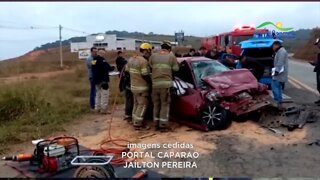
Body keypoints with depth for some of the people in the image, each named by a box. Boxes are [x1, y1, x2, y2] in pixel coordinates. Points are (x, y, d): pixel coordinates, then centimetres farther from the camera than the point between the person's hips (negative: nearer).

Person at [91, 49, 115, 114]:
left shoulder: (93, 60, 10)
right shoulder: (102, 60, -16)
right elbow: (108, 68, -20)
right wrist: (113, 67, 0)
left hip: (96, 80, 9)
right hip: (103, 80, -9)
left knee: (98, 94, 18)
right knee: (104, 94, -3)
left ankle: (97, 108, 22)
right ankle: (103, 109, -4)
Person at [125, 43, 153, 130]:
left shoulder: (131, 59, 7)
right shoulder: (143, 61, -20)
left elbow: (127, 70, 13)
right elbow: (145, 75, -21)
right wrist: (151, 83, -7)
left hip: (133, 86, 8)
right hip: (142, 87, -8)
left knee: (136, 104, 19)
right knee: (143, 105, 1)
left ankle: (135, 121, 26)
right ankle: (138, 124, 2)